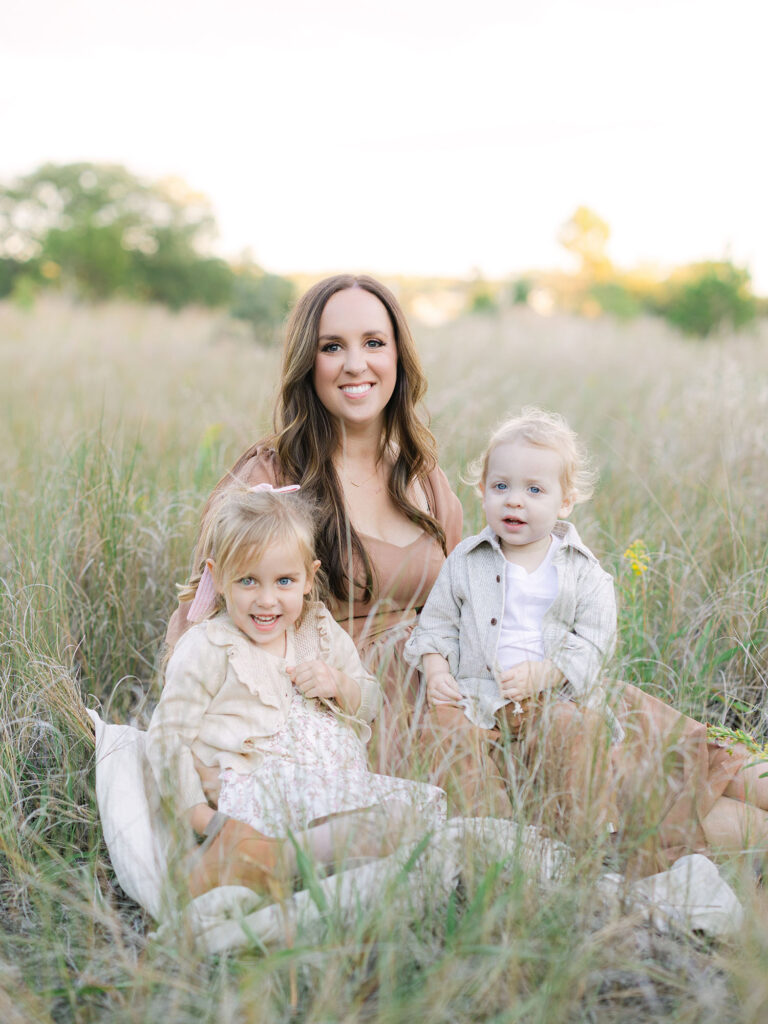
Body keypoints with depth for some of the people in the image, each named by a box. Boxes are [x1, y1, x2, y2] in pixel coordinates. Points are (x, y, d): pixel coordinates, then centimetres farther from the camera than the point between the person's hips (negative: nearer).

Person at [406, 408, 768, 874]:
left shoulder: (581, 570, 5)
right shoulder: (465, 563, 10)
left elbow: (595, 642, -3)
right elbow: (437, 625, 14)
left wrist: (543, 673, -17)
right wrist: (436, 670, -6)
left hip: (562, 697, -1)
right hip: (482, 700, 1)